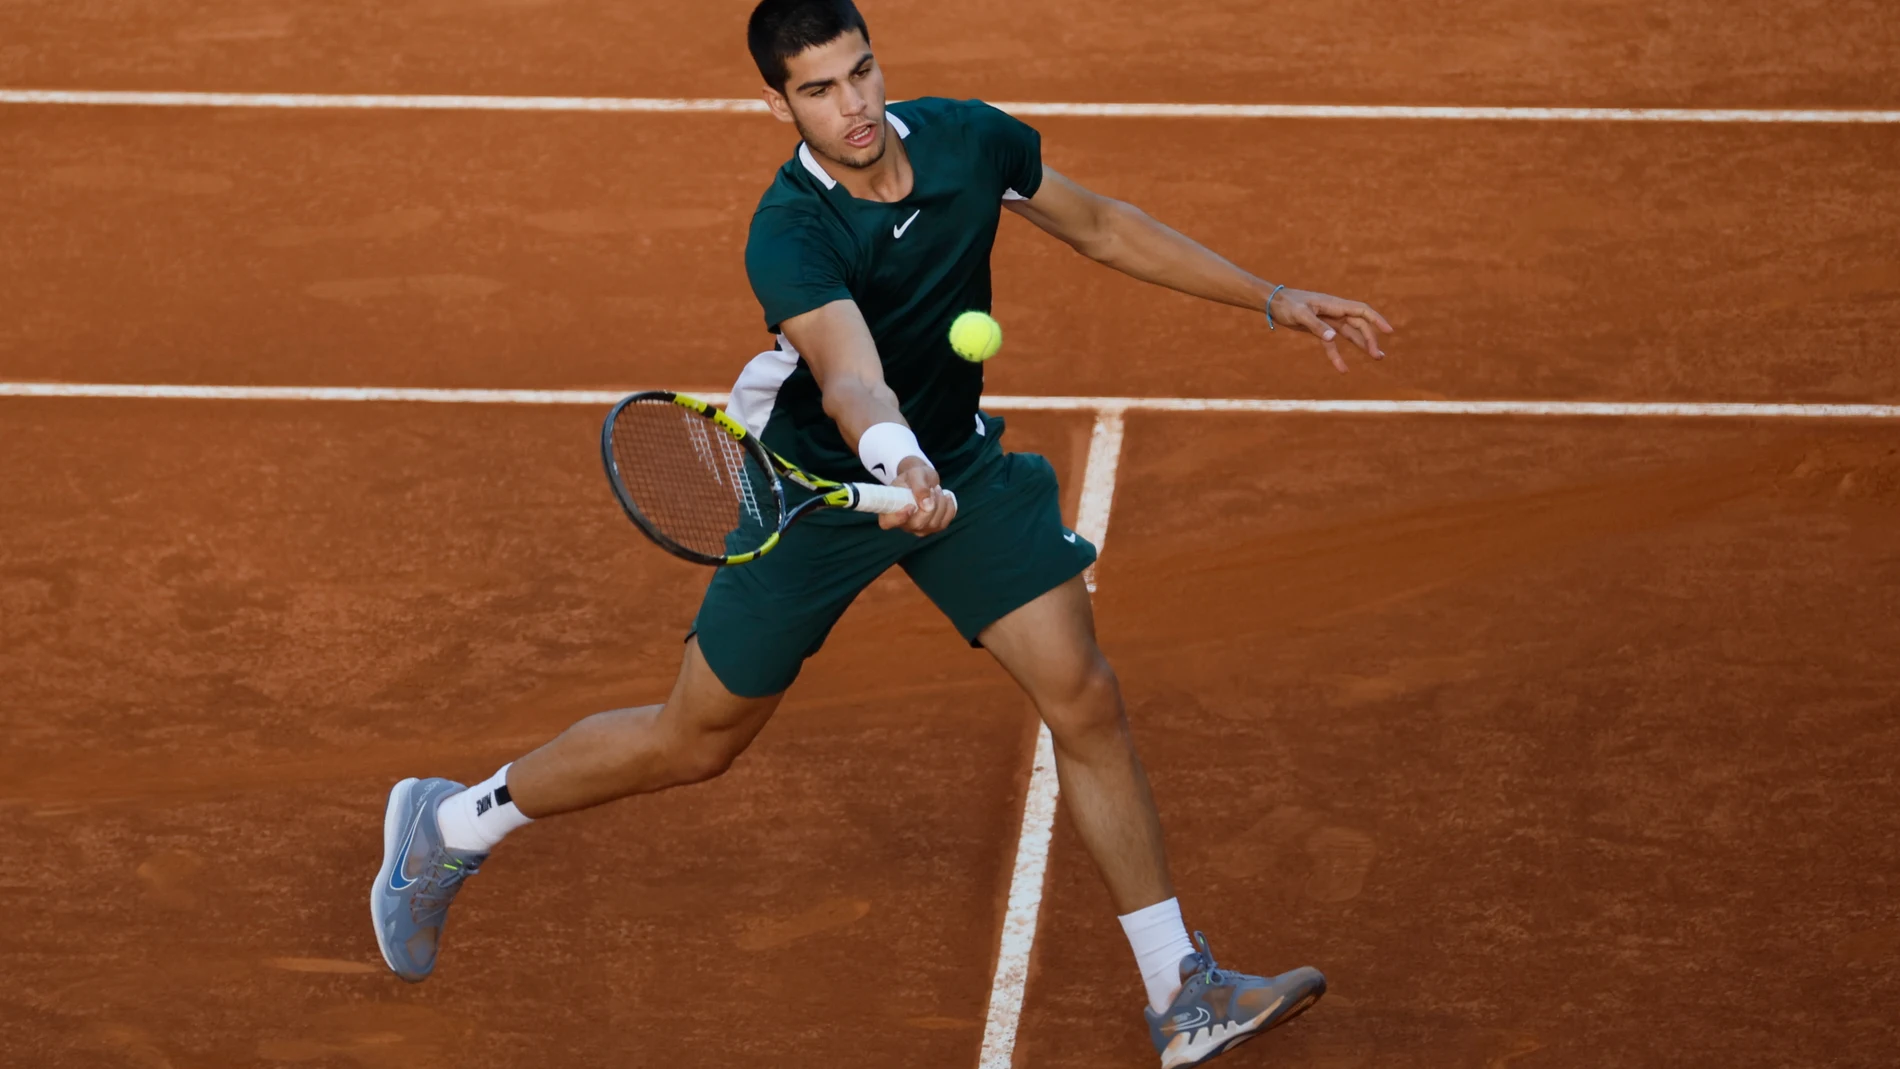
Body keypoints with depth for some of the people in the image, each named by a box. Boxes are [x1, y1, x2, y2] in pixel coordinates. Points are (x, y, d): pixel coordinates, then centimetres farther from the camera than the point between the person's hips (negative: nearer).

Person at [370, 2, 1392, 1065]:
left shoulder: (969, 138, -14)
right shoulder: (790, 236, -31)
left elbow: (1102, 224, 3)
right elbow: (850, 374, -49)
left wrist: (1271, 297, 5)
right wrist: (898, 464, -70)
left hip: (957, 460, 4)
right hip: (822, 485, -4)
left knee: (1086, 698, -8)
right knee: (695, 742, 7)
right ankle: (452, 825, 30)